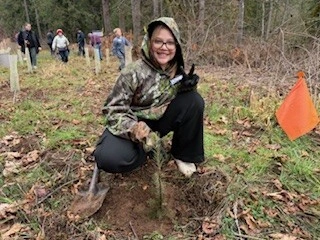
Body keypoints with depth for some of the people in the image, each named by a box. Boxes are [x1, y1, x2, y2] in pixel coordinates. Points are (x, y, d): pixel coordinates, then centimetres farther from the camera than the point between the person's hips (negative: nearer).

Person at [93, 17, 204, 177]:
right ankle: (144, 149, 1)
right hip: (133, 124, -4)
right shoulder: (134, 72, -20)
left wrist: (189, 86, -18)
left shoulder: (178, 71, -6)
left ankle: (184, 154, -3)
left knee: (194, 101, -20)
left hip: (160, 121, 4)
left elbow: (185, 98, 7)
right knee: (110, 158, -34)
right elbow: (114, 109, -18)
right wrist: (133, 129, -39)